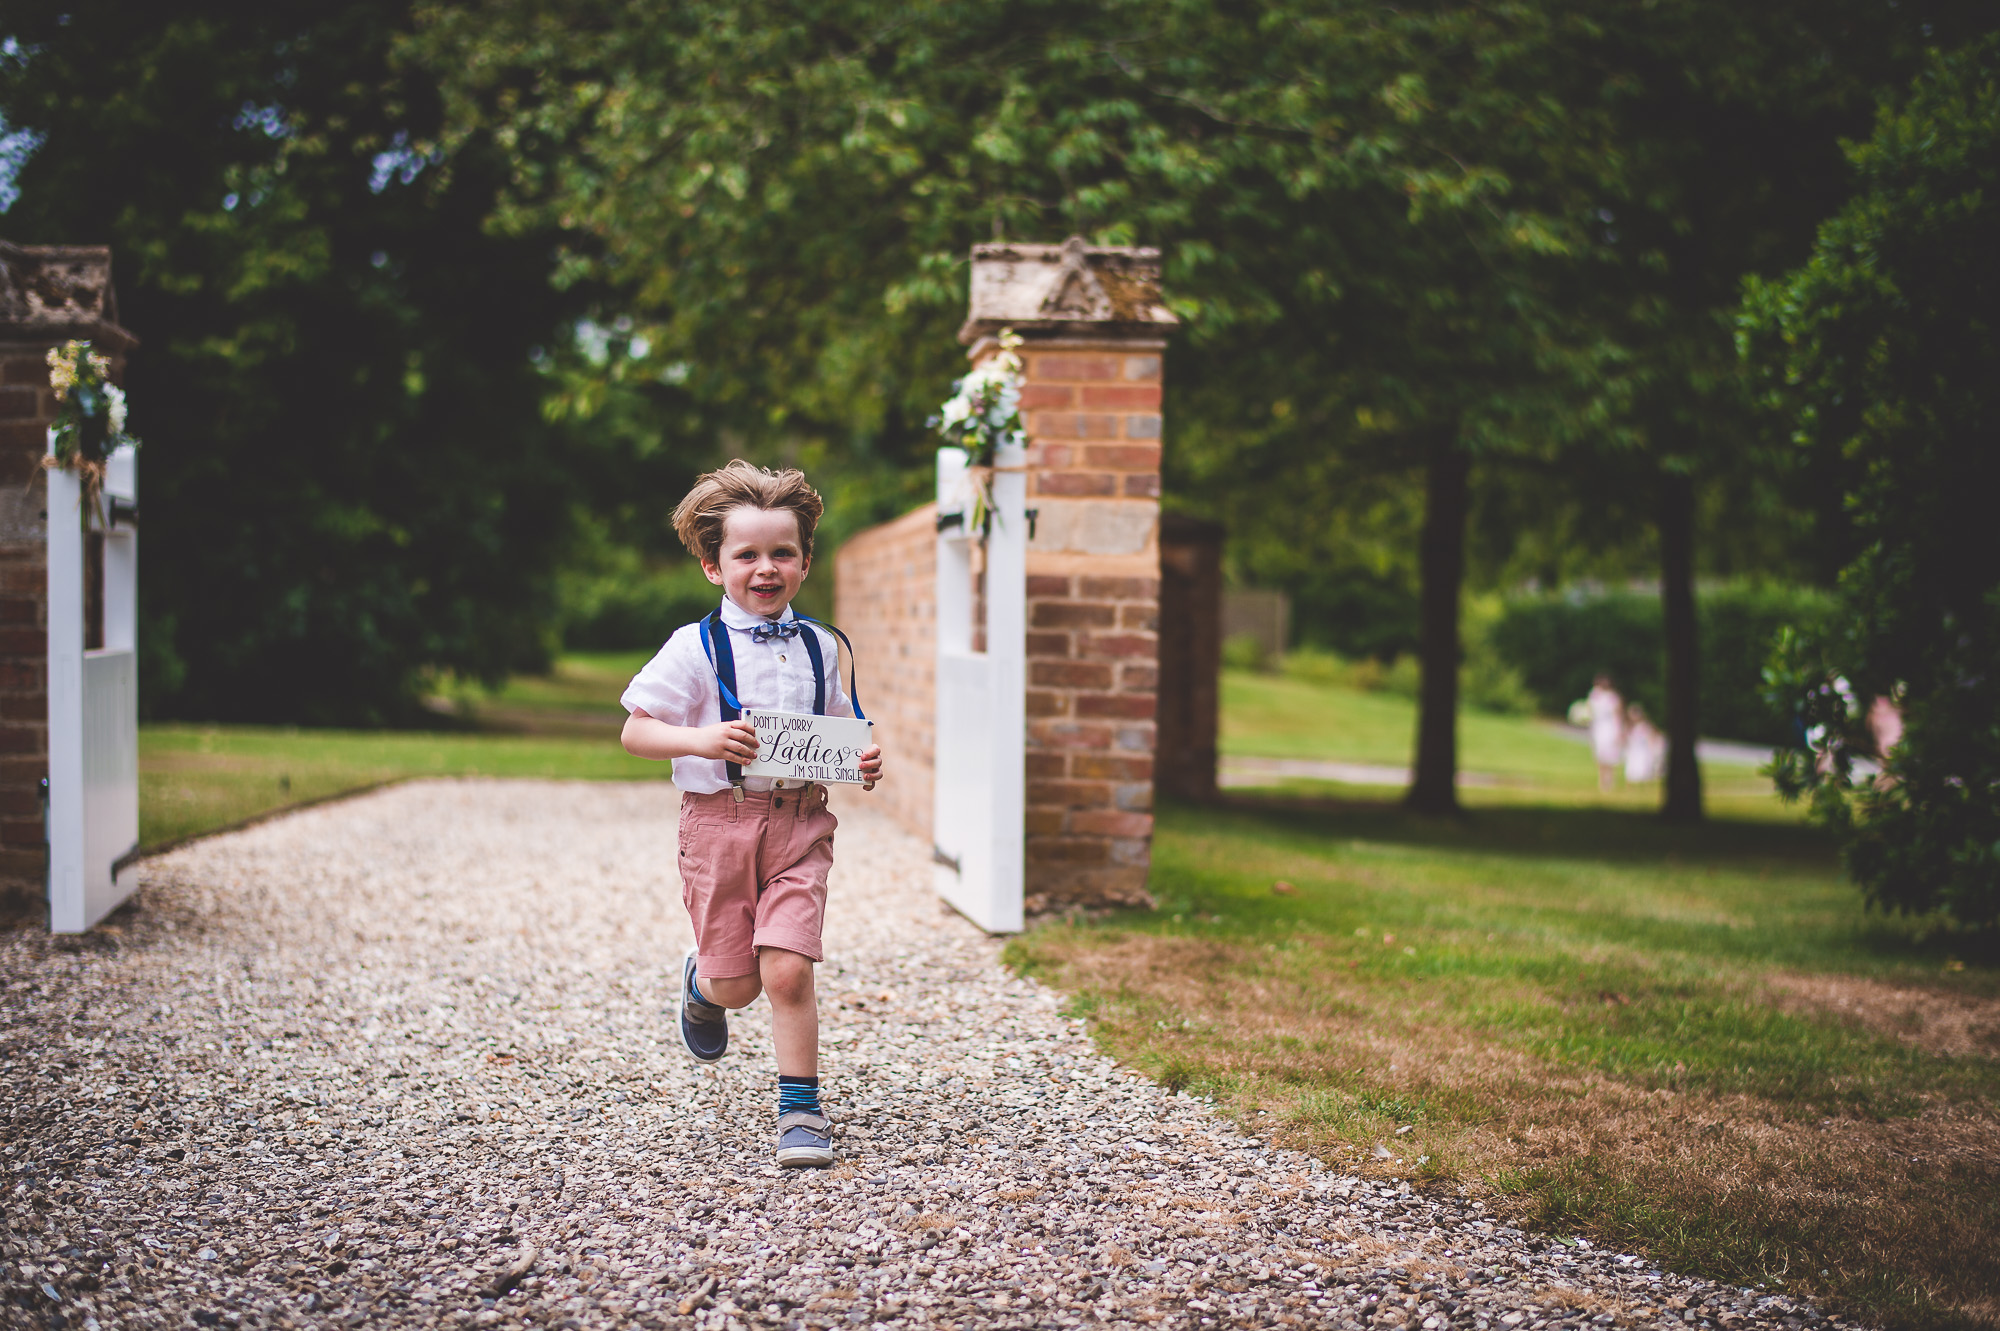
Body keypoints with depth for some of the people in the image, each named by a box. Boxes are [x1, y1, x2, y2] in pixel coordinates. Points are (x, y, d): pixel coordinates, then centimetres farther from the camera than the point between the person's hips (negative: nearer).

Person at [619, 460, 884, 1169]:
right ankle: (701, 982, 45)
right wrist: (702, 740, -22)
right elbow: (634, 732, -6)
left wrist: (862, 764, -4)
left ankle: (801, 1109, 2)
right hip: (719, 819, -1)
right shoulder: (696, 647, -5)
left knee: (787, 971, -11)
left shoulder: (819, 647, 6)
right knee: (736, 985, 7)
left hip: (800, 822, 2)